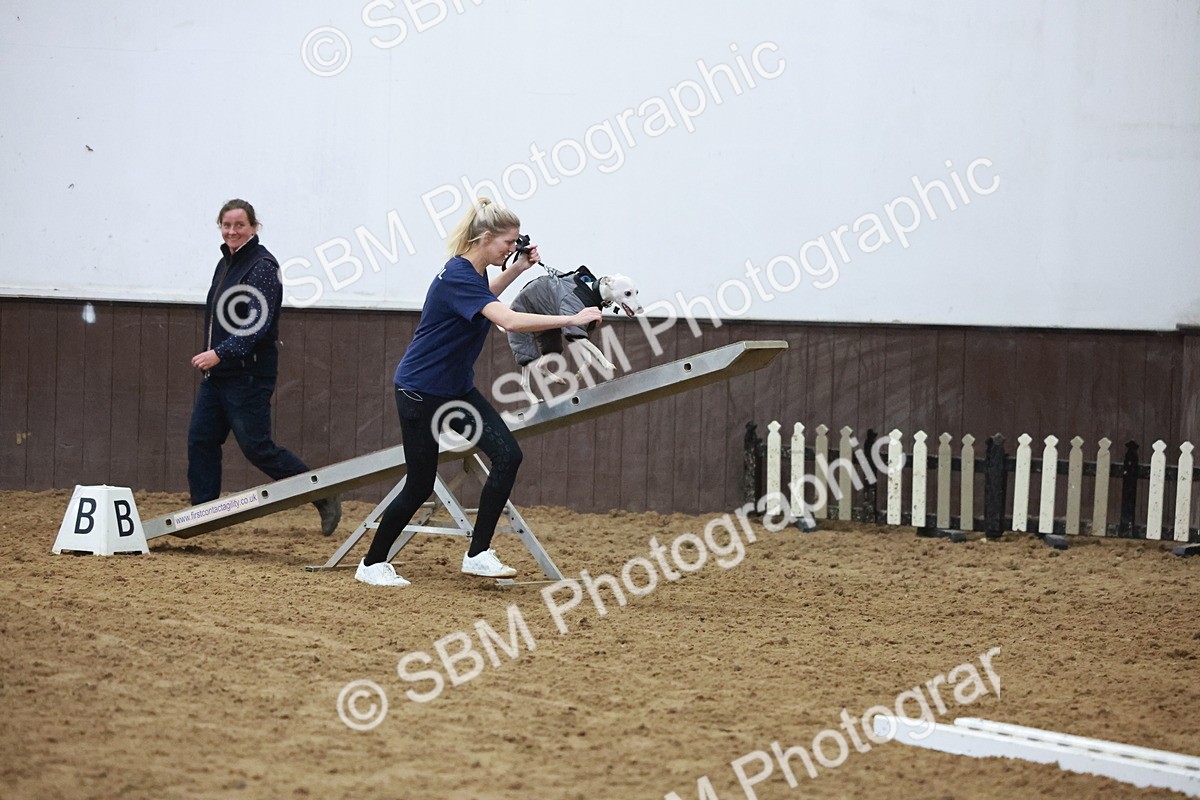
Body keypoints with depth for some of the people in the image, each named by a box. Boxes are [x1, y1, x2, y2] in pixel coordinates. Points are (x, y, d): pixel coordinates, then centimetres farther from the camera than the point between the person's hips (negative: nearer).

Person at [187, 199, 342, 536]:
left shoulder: (262, 266, -13)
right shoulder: (226, 263, 15)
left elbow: (258, 325, -22)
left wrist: (220, 353, -28)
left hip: (248, 375, -9)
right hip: (217, 374, 9)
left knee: (257, 447, -6)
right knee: (201, 440, 5)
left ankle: (325, 498, 3)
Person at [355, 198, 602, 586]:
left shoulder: (472, 272, 2)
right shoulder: (457, 277, -27)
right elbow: (510, 320, -39)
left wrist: (518, 269, 16)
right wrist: (572, 319, -36)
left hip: (457, 389, 9)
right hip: (421, 392, -9)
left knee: (507, 455, -8)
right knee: (420, 485, -1)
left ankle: (478, 554, -5)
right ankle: (372, 564, 18)